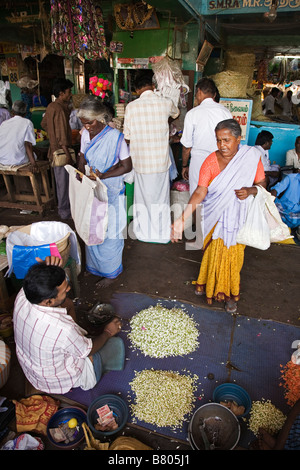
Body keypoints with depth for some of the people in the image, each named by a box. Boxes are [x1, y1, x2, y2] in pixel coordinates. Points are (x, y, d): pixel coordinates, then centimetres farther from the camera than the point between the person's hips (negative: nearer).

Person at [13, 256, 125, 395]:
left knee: (68, 303, 14)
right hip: (60, 379, -6)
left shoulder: (22, 296, -27)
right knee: (116, 343, 8)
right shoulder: (62, 329, -43)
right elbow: (88, 350, -22)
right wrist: (108, 332, -2)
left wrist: (49, 270, -27)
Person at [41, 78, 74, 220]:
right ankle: (64, 211, 10)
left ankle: (62, 206, 34)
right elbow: (61, 135, -24)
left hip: (54, 149, 10)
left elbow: (44, 124, 23)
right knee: (64, 181, 0)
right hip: (61, 150, -10)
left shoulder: (51, 106, 10)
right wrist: (67, 153, -24)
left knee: (60, 180, 20)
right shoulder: (60, 109, -19)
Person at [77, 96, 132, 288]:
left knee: (109, 232, 4)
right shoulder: (85, 134, 2)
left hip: (111, 191, -6)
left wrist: (104, 175, -24)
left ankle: (111, 272, 23)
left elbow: (127, 166, -14)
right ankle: (95, 265, 38)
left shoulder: (115, 136, -16)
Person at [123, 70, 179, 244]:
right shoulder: (166, 103, -2)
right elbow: (176, 113, 23)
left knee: (143, 197, 13)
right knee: (161, 197, 12)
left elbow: (127, 137, -2)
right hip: (161, 161, 1)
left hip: (141, 161, 0)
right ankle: (162, 234, 24)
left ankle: (143, 233, 27)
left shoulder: (131, 106, -7)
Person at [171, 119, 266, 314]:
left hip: (239, 217, 1)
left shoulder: (252, 157, -11)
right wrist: (183, 218, -36)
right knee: (213, 252, 12)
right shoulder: (211, 161, -15)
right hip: (216, 217, 0)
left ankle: (231, 294, 34)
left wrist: (250, 191, -23)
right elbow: (200, 192, -24)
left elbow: (262, 183, 1)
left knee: (234, 255, 11)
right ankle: (208, 284, 41)